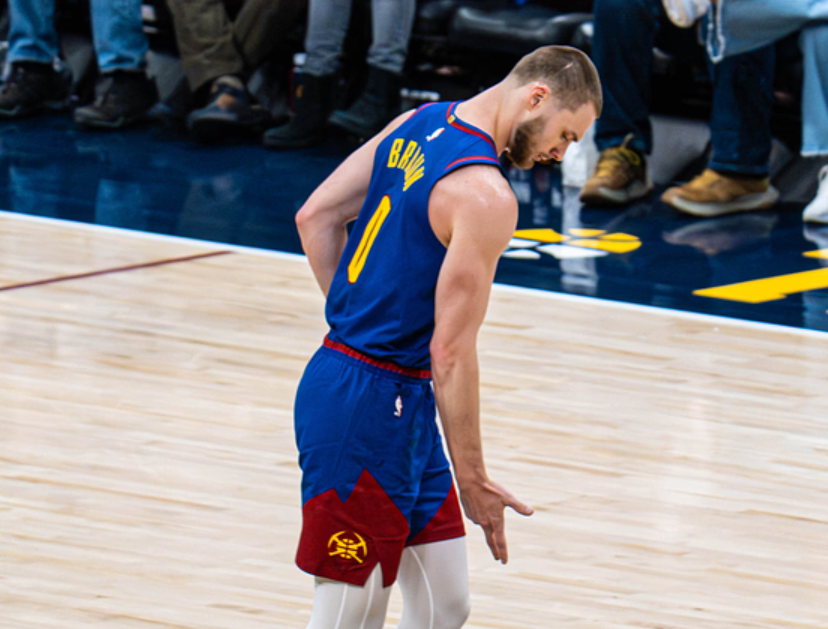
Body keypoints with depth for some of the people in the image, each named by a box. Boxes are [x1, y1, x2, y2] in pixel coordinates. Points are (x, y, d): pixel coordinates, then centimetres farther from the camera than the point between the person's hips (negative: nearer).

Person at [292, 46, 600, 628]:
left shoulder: (419, 124, 8)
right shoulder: (487, 197, -19)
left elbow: (316, 218, 12)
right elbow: (451, 351, -19)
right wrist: (473, 481, -13)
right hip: (368, 409, -10)